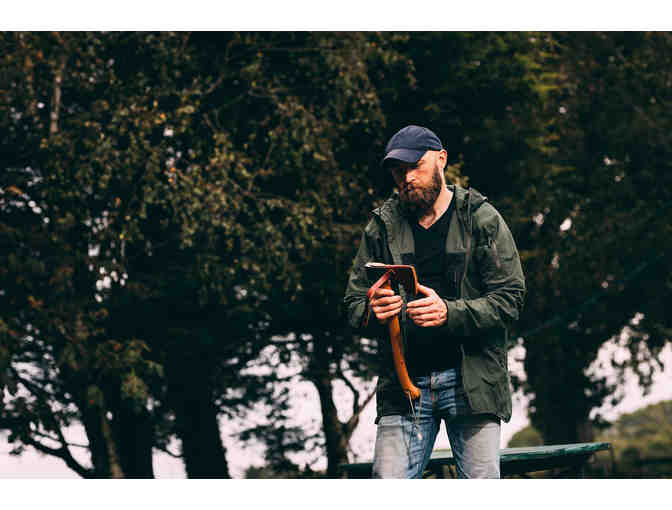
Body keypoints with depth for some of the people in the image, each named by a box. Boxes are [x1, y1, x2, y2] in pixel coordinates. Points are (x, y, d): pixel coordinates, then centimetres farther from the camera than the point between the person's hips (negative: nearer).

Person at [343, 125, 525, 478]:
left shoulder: (482, 220, 3)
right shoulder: (382, 226, 11)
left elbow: (509, 300, -3)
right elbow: (353, 301, 12)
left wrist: (449, 313, -20)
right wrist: (371, 313, -14)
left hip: (472, 379, -2)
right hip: (404, 382, 2)